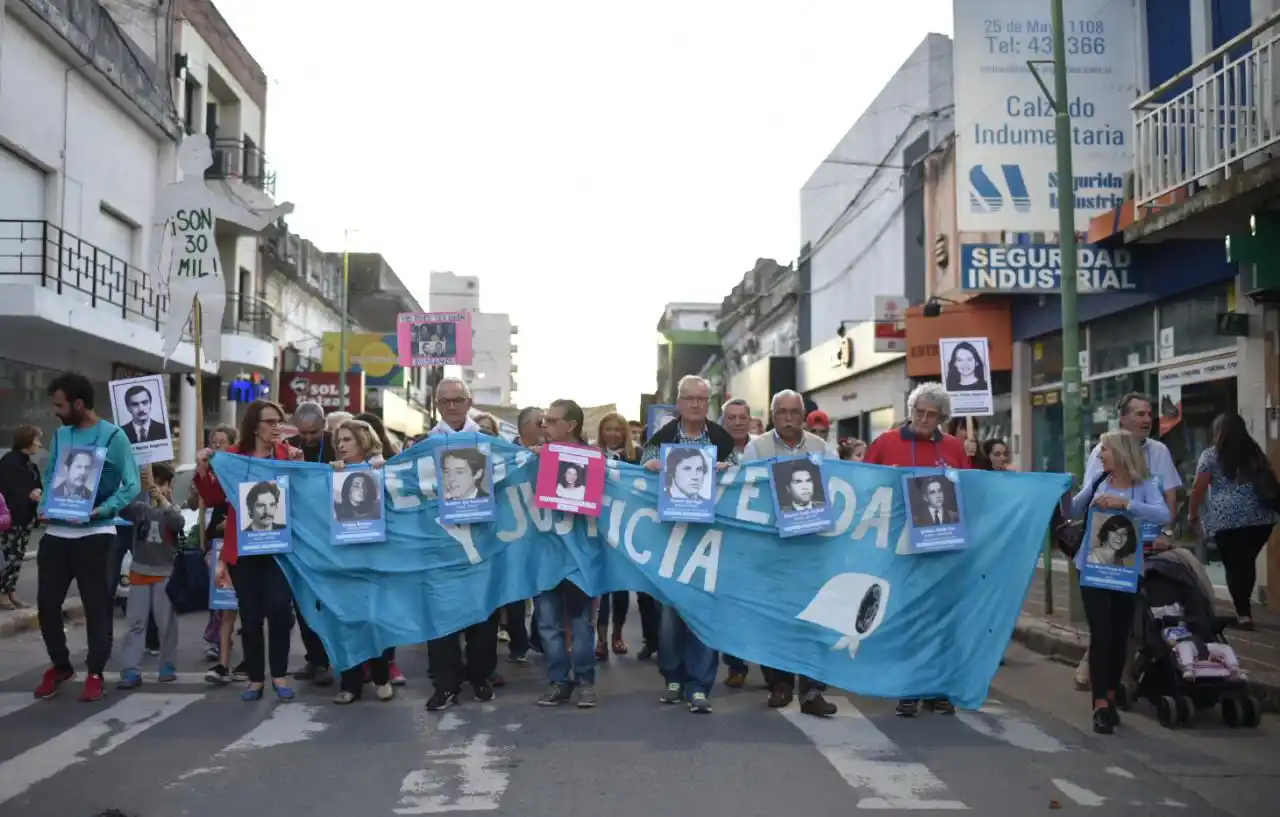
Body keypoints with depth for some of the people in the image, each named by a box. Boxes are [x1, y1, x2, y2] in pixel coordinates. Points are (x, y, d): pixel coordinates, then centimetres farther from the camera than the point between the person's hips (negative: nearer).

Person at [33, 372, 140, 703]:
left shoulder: (113, 437, -9)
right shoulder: (61, 435, 9)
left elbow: (131, 486, -11)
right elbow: (50, 477, 17)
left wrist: (100, 511, -23)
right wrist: (44, 505, -2)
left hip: (94, 535, -6)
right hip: (56, 533, 6)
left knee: (96, 606, 2)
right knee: (47, 602, 9)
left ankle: (95, 674, 13)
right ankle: (60, 665, 28)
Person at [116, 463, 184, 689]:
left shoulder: (172, 509, 0)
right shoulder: (140, 508, 4)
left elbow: (179, 523, -22)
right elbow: (121, 508, -14)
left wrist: (161, 499, -33)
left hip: (165, 573, -1)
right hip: (140, 571, 2)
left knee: (166, 623, 3)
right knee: (135, 622, -1)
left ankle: (167, 666, 14)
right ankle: (130, 671, -2)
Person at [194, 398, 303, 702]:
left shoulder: (288, 454, 1)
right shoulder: (232, 455, 3)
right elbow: (214, 499, 4)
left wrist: (299, 467, -17)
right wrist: (203, 471, -10)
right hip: (242, 547, 1)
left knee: (279, 608, -9)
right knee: (250, 614, 5)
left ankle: (279, 675, 8)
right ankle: (255, 678, 17)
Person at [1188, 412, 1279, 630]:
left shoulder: (1210, 454, 3)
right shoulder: (1256, 453, 15)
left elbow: (1198, 488, 2)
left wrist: (1193, 513, 13)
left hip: (1227, 519, -4)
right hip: (1260, 517, 4)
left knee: (1234, 565, 0)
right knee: (1248, 562, 15)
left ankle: (1244, 614, -2)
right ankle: (1243, 607, 23)